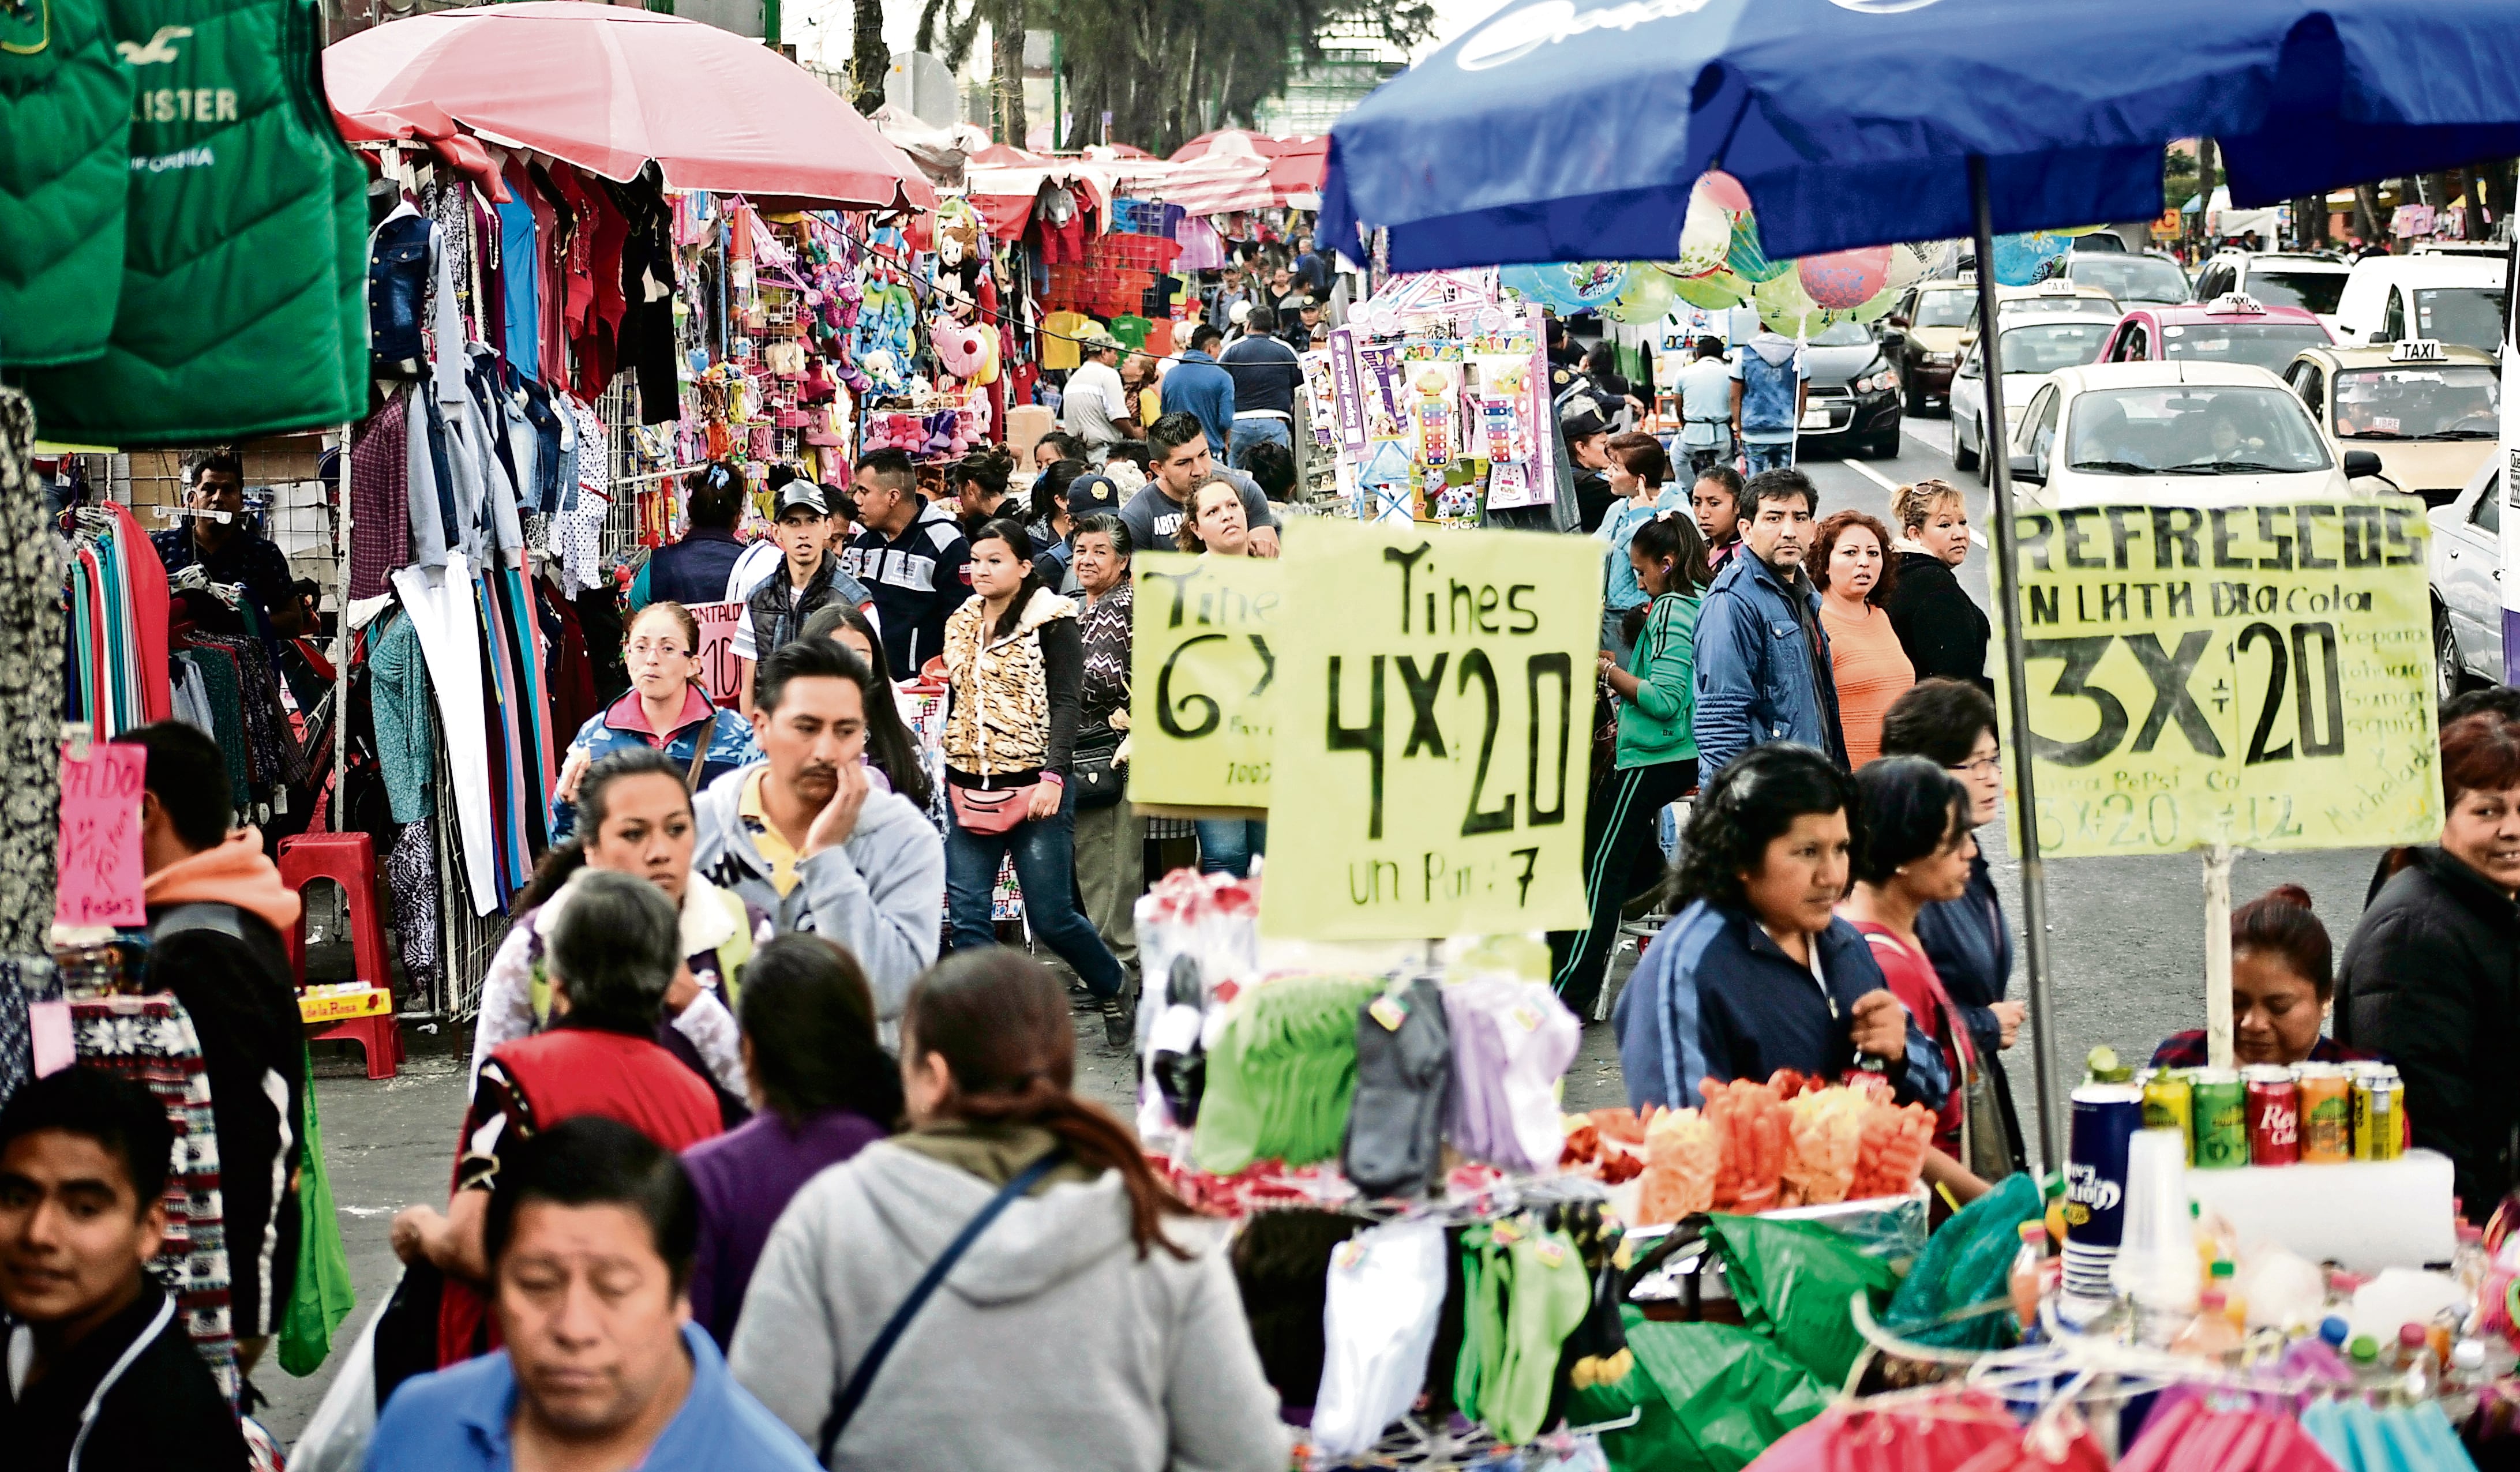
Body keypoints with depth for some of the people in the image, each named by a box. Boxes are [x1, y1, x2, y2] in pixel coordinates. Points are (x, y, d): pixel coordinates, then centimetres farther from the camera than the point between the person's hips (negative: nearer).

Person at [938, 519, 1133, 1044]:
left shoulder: (1051, 622, -5)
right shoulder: (963, 625, 14)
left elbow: (1066, 701, -11)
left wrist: (1053, 775, -21)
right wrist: (947, 775, 18)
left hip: (1034, 786, -6)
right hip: (969, 790, 6)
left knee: (1050, 917, -3)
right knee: (967, 914, -3)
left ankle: (1114, 987, 24)